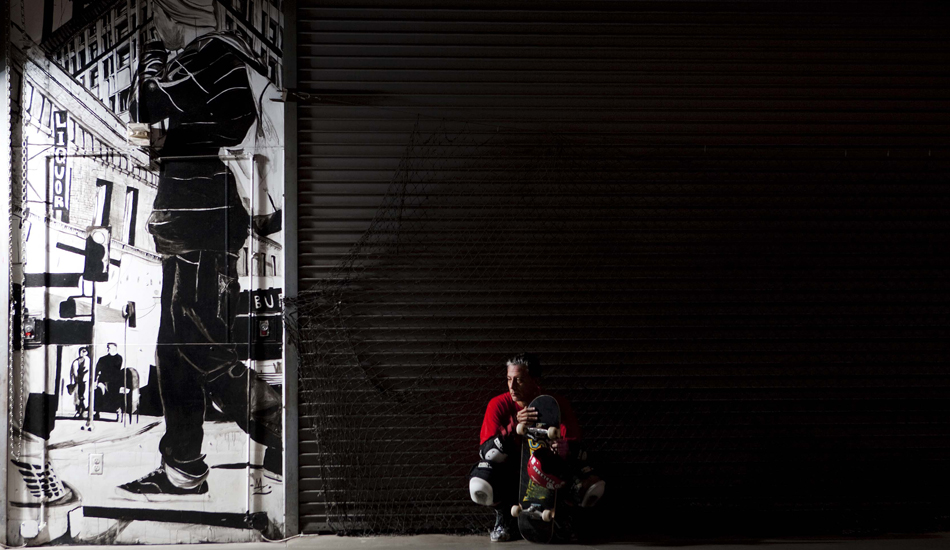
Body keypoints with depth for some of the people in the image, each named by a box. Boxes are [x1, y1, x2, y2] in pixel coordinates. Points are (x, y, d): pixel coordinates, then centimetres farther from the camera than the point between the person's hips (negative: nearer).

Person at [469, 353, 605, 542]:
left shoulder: (558, 404, -12)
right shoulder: (499, 404, -13)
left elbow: (575, 447, -16)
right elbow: (486, 450, -21)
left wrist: (566, 449, -42)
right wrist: (514, 428, -38)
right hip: (510, 473, 0)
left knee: (592, 487, -25)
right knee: (480, 487, -34)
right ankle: (503, 516, 4)